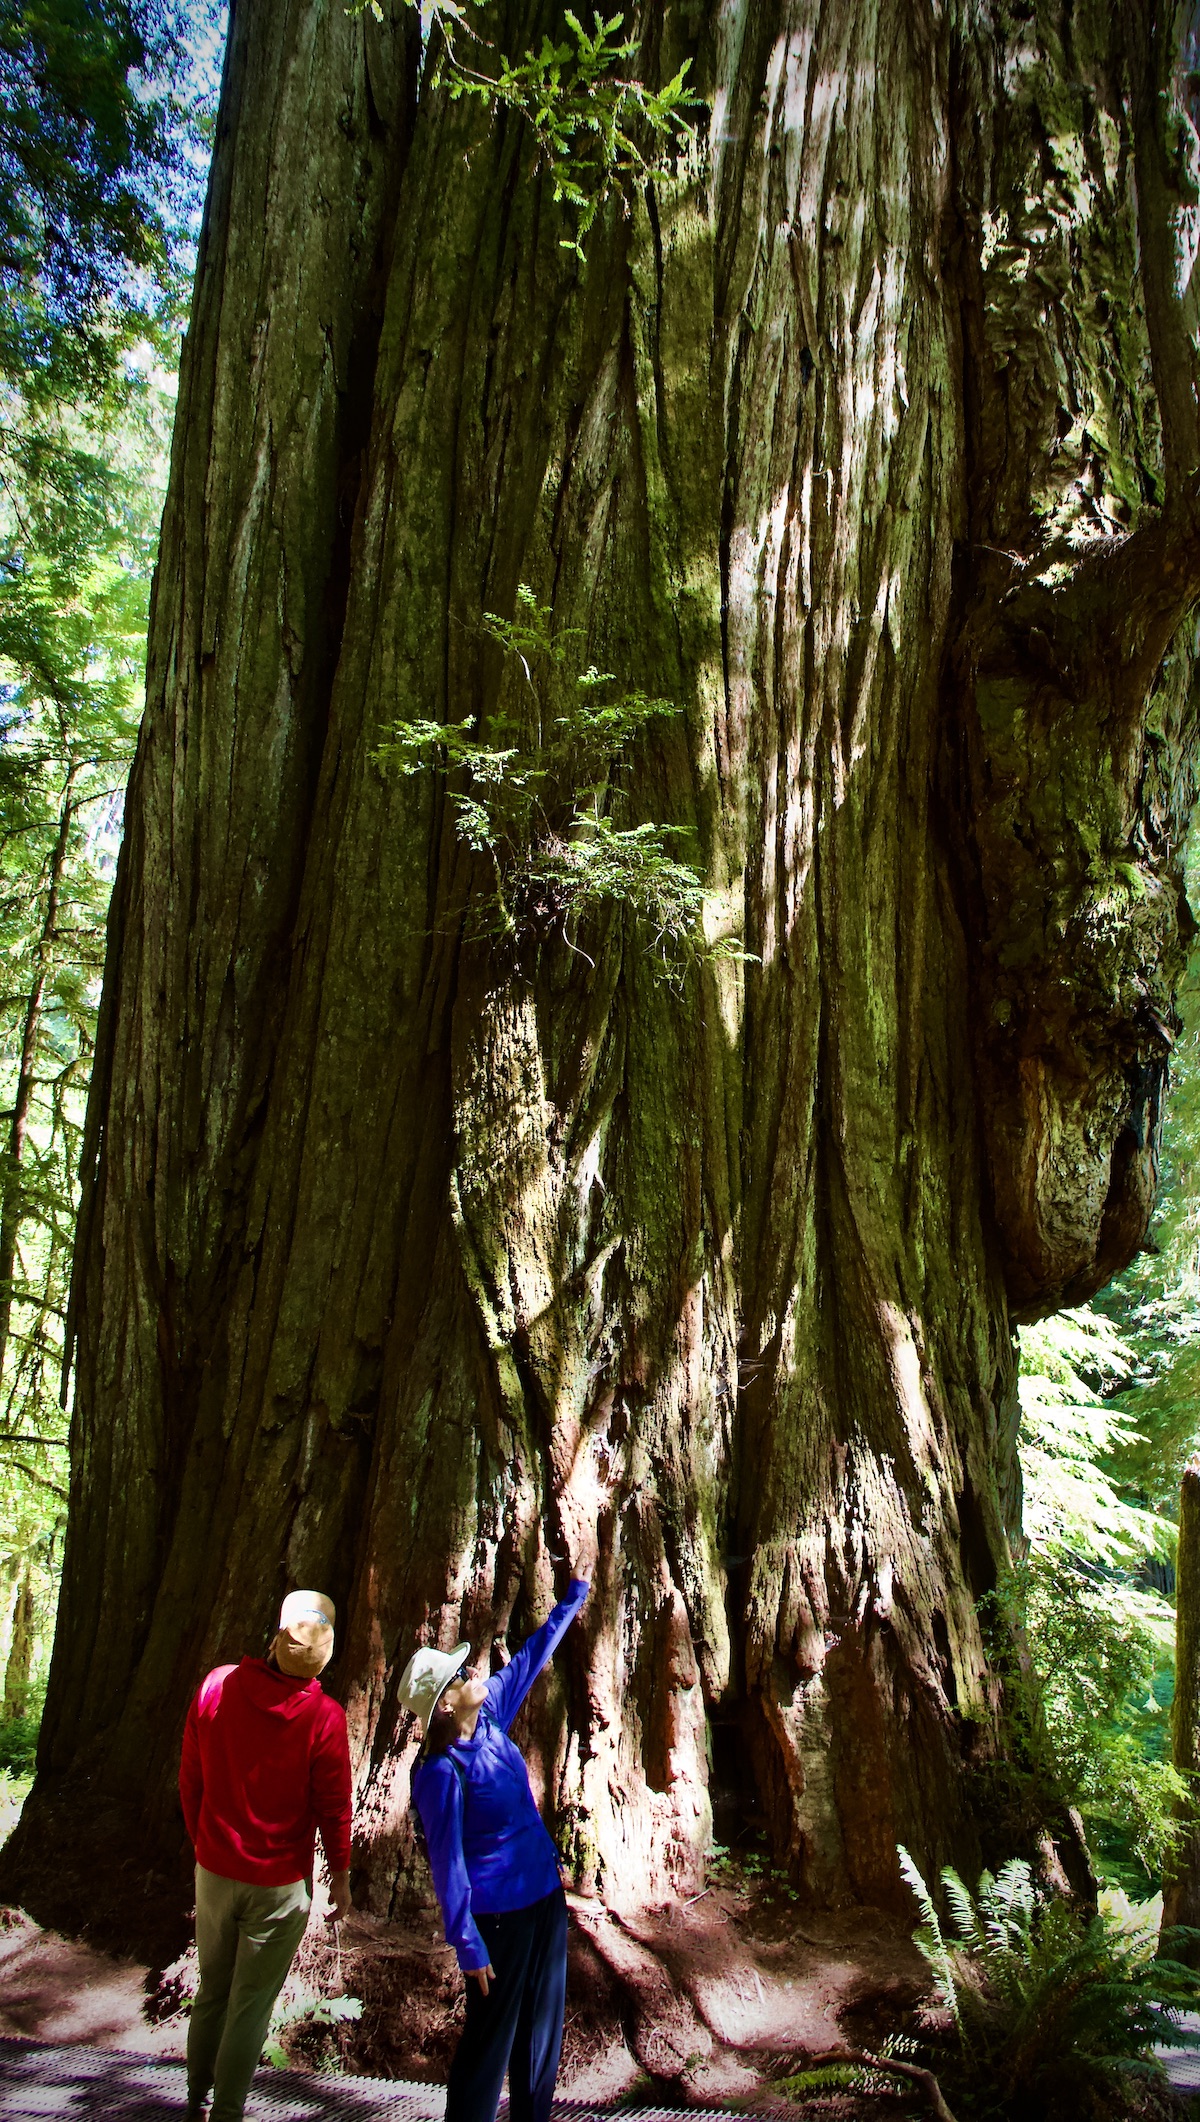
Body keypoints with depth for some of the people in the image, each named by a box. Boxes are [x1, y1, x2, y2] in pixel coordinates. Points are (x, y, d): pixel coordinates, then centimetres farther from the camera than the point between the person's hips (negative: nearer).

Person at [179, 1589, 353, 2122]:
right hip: (279, 1883, -4)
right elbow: (333, 1807, -12)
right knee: (251, 2003, 12)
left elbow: (190, 1781, -1)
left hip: (214, 1871, 4)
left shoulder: (217, 1686, -13)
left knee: (211, 1991, 22)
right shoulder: (323, 1718, -23)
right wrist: (341, 1874, 4)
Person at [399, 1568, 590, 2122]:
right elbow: (448, 1864, -18)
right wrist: (467, 1945, -15)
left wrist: (574, 1597, 14)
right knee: (490, 2039, 5)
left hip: (544, 1894, 8)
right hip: (498, 1914, -8)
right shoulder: (441, 1773, -23)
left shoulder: (491, 1717, -3)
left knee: (542, 2032, 18)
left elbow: (530, 1657, 8)